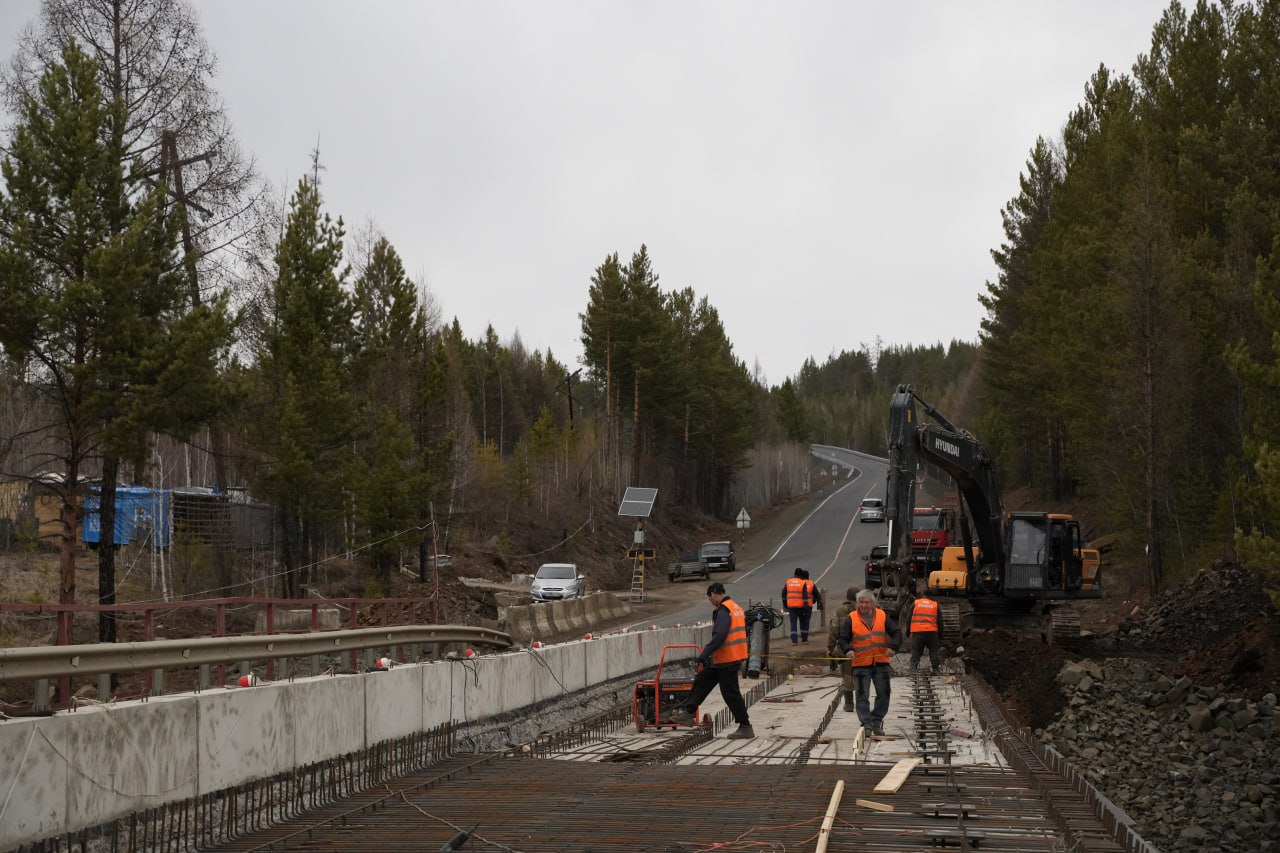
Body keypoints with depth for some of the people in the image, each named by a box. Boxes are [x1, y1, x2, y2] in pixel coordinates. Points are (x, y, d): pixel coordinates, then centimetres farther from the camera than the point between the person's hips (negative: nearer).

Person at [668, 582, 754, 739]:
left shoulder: (724, 610, -18)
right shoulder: (736, 607, 13)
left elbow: (719, 636, -28)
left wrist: (705, 653, -27)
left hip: (727, 659, -10)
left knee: (730, 693, -4)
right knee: (702, 680, 17)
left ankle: (745, 727, 1)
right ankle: (688, 712, 23)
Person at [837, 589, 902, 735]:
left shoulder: (882, 616, 4)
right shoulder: (851, 619, -2)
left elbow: (896, 633, 3)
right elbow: (843, 639, -2)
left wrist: (892, 647, -15)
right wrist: (848, 650, -22)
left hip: (881, 662, 2)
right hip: (860, 664, -2)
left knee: (884, 693, 5)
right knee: (862, 695, -4)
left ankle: (876, 721, 20)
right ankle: (866, 723, 3)